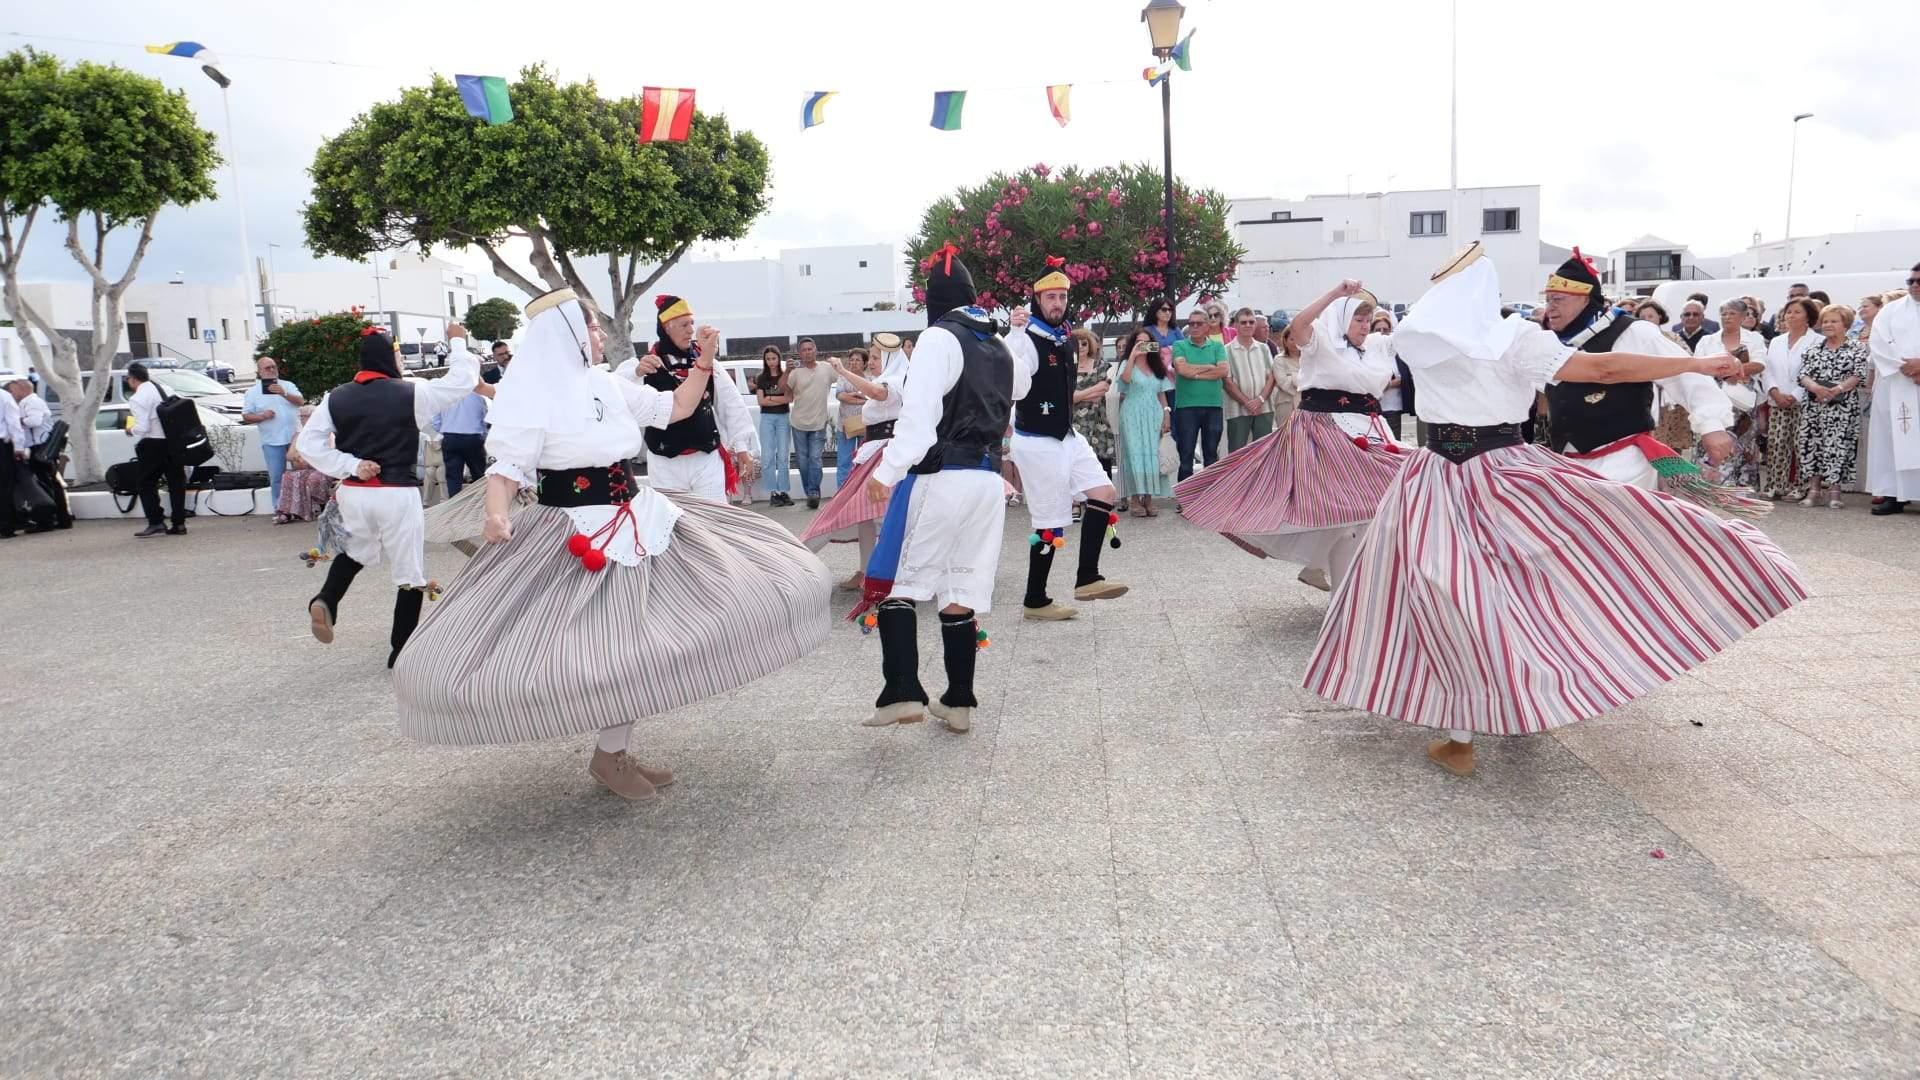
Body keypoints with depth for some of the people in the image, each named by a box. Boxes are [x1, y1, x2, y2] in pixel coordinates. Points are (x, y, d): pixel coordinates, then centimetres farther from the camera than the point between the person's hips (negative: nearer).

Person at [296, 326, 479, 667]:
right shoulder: (412, 393, -9)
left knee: (355, 551, 32)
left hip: (353, 493, 5)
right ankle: (401, 650, 11)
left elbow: (308, 442, 0)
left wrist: (350, 465, -3)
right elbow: (463, 380, -1)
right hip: (398, 495, -5)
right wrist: (457, 342, 13)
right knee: (410, 574, 7)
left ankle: (326, 601, 8)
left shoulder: (336, 397, 2)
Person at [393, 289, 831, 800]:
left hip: (636, 523, 8)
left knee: (632, 644, 8)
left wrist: (704, 362, 9)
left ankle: (616, 753, 19)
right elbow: (507, 467, -14)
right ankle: (609, 756, 12)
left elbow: (677, 407, 19)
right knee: (605, 649, -8)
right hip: (576, 541, -7)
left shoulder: (609, 385, 10)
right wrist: (497, 514, -32)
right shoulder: (528, 396, -9)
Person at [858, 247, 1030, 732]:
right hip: (988, 482, 7)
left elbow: (919, 412, -17)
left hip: (938, 478, -7)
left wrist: (887, 470, -15)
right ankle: (959, 702, 14)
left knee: (894, 583, -1)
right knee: (961, 595, 11)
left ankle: (902, 694, -9)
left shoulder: (940, 338, -7)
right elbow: (1020, 384, 41)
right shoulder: (999, 347, 16)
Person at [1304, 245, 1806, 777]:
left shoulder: (1413, 339, 4)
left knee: (1454, 597, 1)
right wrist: (1698, 364, 2)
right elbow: (1603, 369, -6)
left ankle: (1461, 740, 2)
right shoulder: (1513, 338, -4)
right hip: (1503, 473, -2)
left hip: (1436, 476, 2)